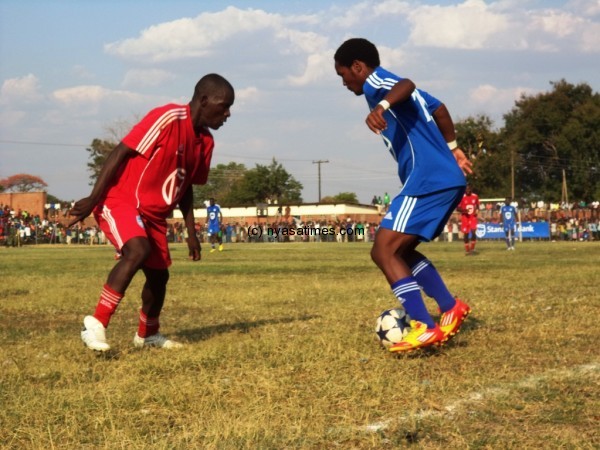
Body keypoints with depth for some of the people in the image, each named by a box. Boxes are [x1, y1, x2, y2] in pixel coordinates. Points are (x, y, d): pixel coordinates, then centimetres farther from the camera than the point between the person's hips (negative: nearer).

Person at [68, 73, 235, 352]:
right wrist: (93, 200, -21)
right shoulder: (168, 118, -20)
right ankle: (96, 325, -28)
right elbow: (120, 153, -19)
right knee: (138, 250, -32)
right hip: (120, 201, -9)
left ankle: (147, 335, 38)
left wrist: (191, 233, 16)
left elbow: (186, 186, 18)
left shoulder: (205, 141, 6)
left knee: (159, 274, 13)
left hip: (154, 214, 9)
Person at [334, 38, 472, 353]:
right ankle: (451, 309, 15)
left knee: (383, 251, -11)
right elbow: (439, 109, 37)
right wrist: (451, 148, 49)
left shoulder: (375, 81, -3)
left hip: (428, 181, -10)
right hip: (447, 180, 10)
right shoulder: (382, 86, 25)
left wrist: (381, 106, -47)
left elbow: (406, 86, -28)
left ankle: (425, 328, -19)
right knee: (400, 250, 19)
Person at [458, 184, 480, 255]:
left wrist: (477, 210, -9)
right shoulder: (462, 197, -7)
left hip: (473, 217, 1)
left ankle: (472, 249, -6)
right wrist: (464, 210, -22)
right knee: (466, 233, 3)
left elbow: (477, 206, 14)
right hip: (465, 217, -1)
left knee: (473, 231, -16)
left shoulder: (475, 196, 0)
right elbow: (458, 208, -2)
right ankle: (467, 250, 14)